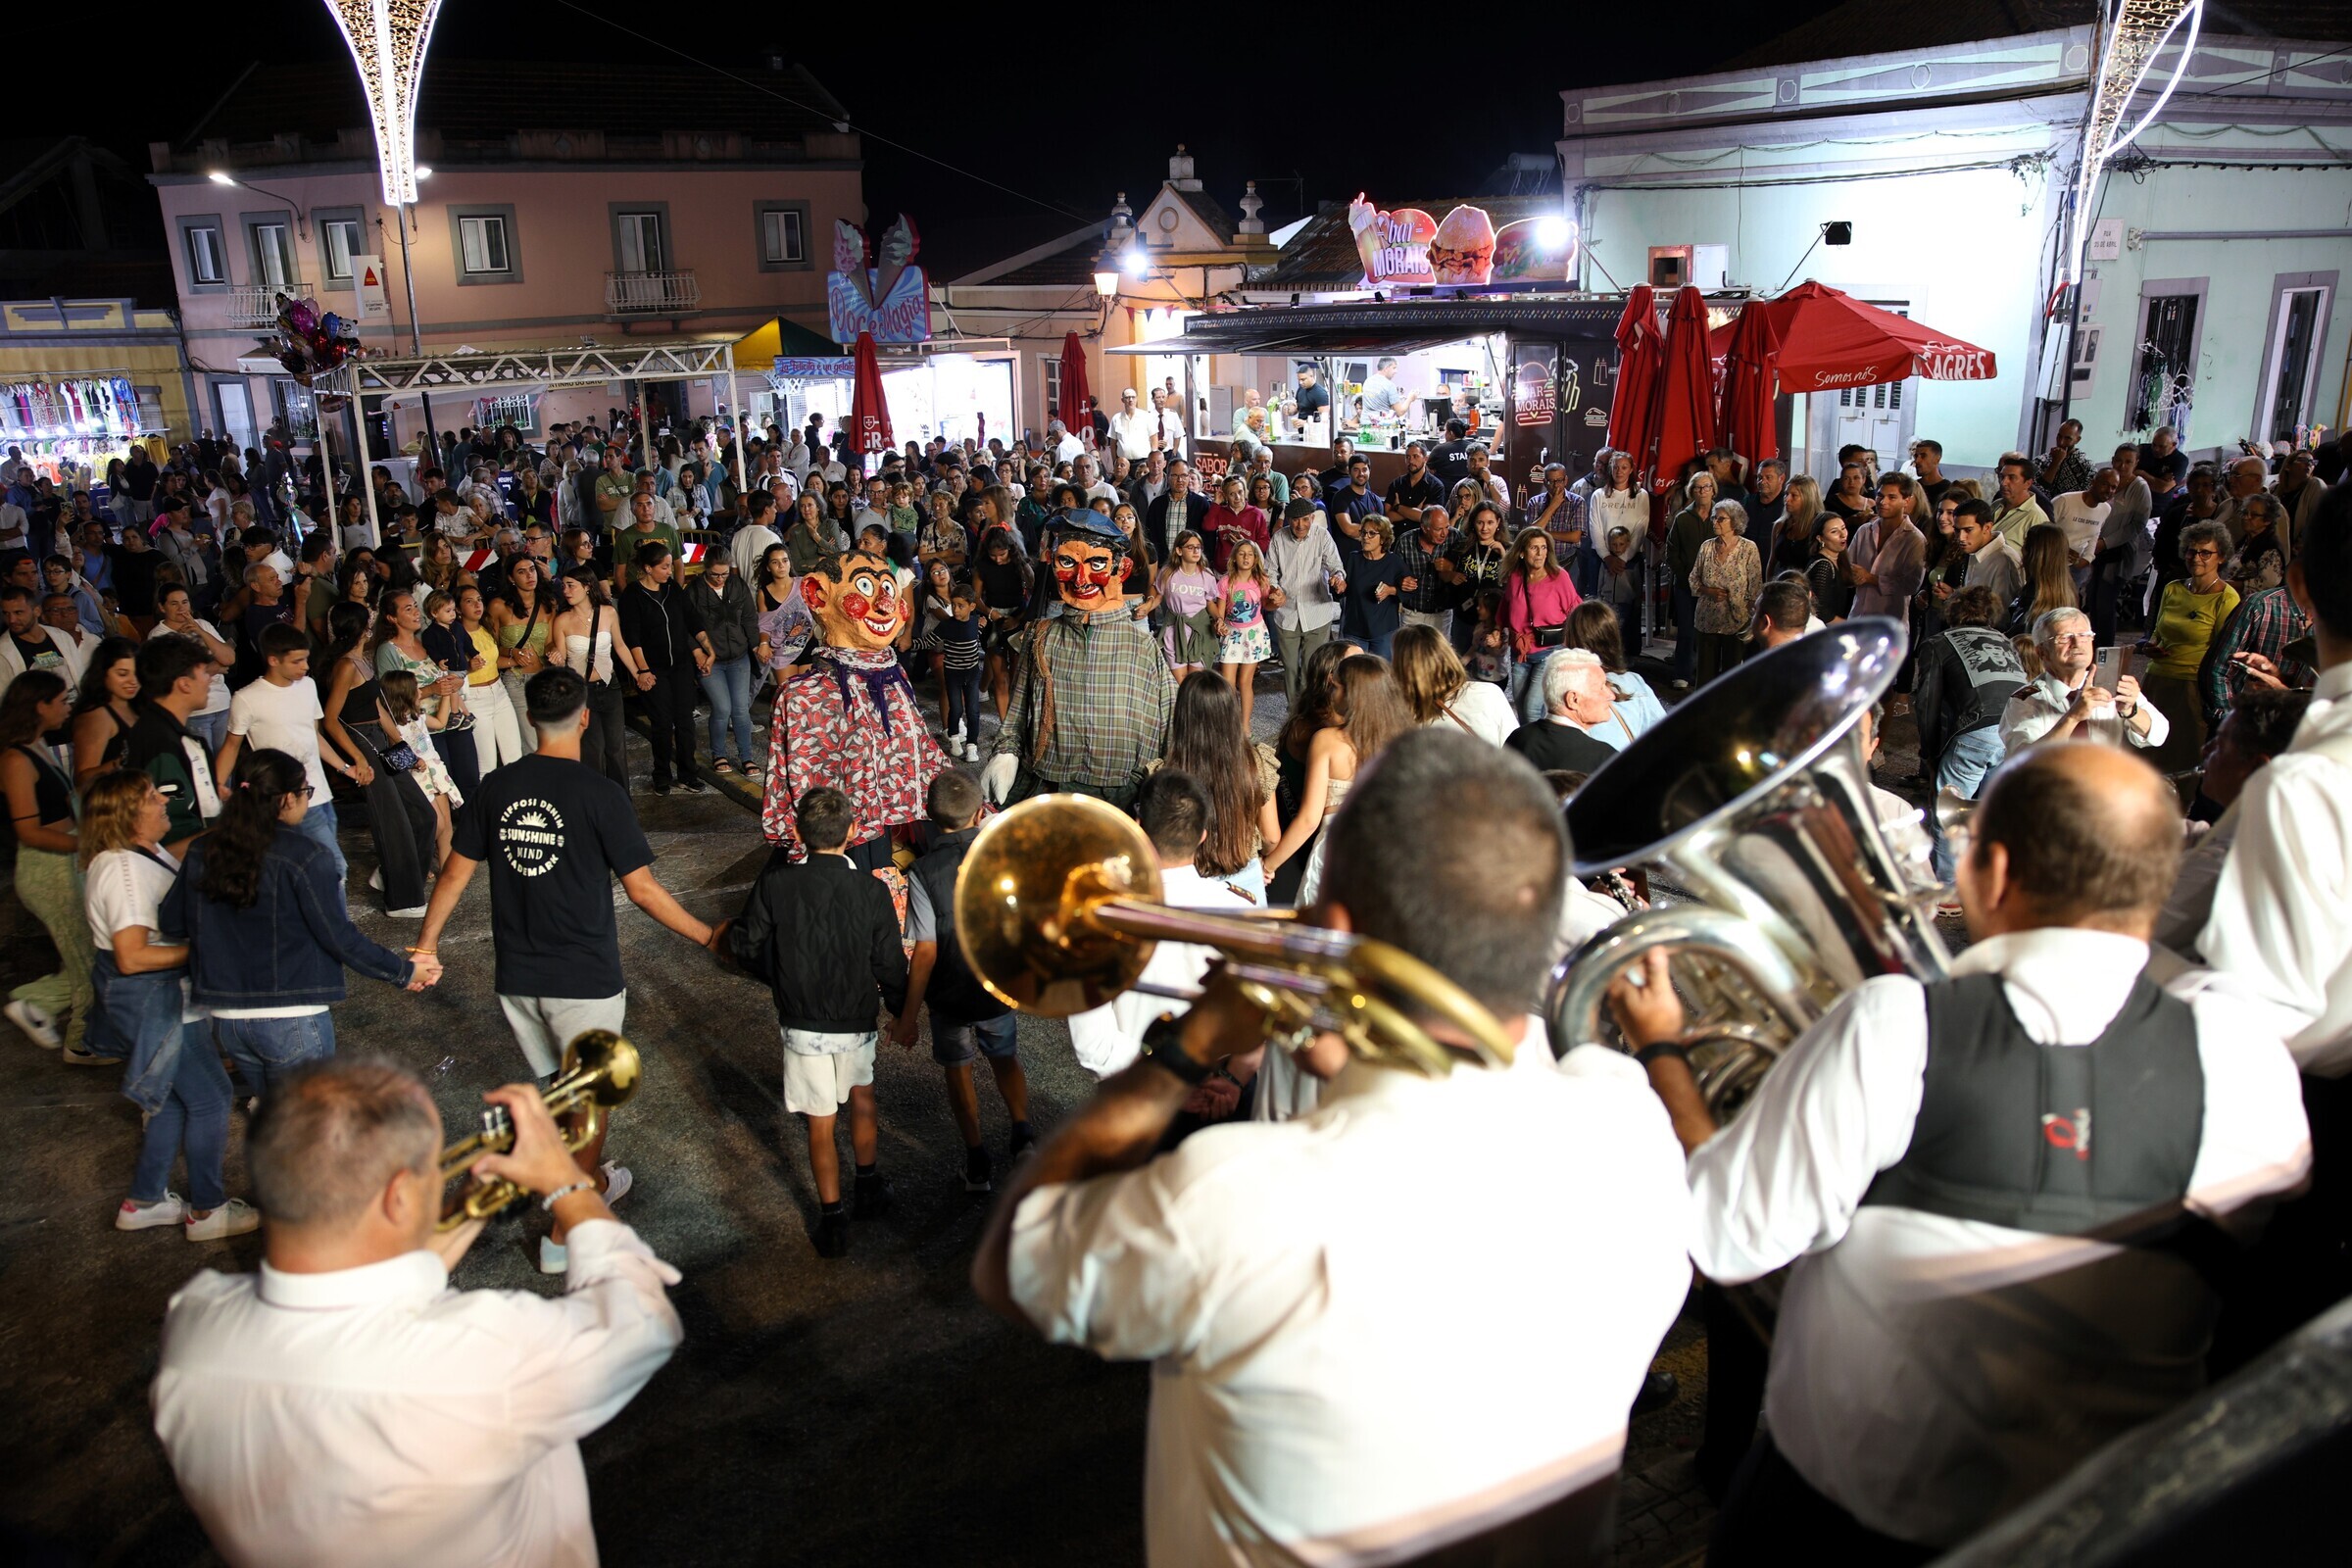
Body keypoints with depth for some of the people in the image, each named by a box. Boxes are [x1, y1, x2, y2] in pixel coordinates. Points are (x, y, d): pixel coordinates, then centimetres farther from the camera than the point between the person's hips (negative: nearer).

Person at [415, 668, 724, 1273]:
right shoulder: (599, 793, -15)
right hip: (584, 979, -5)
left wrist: (427, 940, 21)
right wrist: (706, 936, -3)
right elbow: (642, 888, -14)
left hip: (515, 976, 5)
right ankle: (563, 1231, 17)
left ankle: (591, 1182, 45)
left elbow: (455, 871, 7)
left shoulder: (496, 788, -1)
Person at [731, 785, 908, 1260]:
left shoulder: (775, 883, -15)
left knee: (821, 1123, 12)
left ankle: (833, 1218, 19)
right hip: (857, 1021, 1)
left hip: (802, 1024, -1)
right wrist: (900, 1010, 9)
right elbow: (890, 963, -7)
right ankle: (868, 1185, 39)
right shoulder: (872, 890, -15)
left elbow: (746, 945, -5)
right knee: (861, 1095, 28)